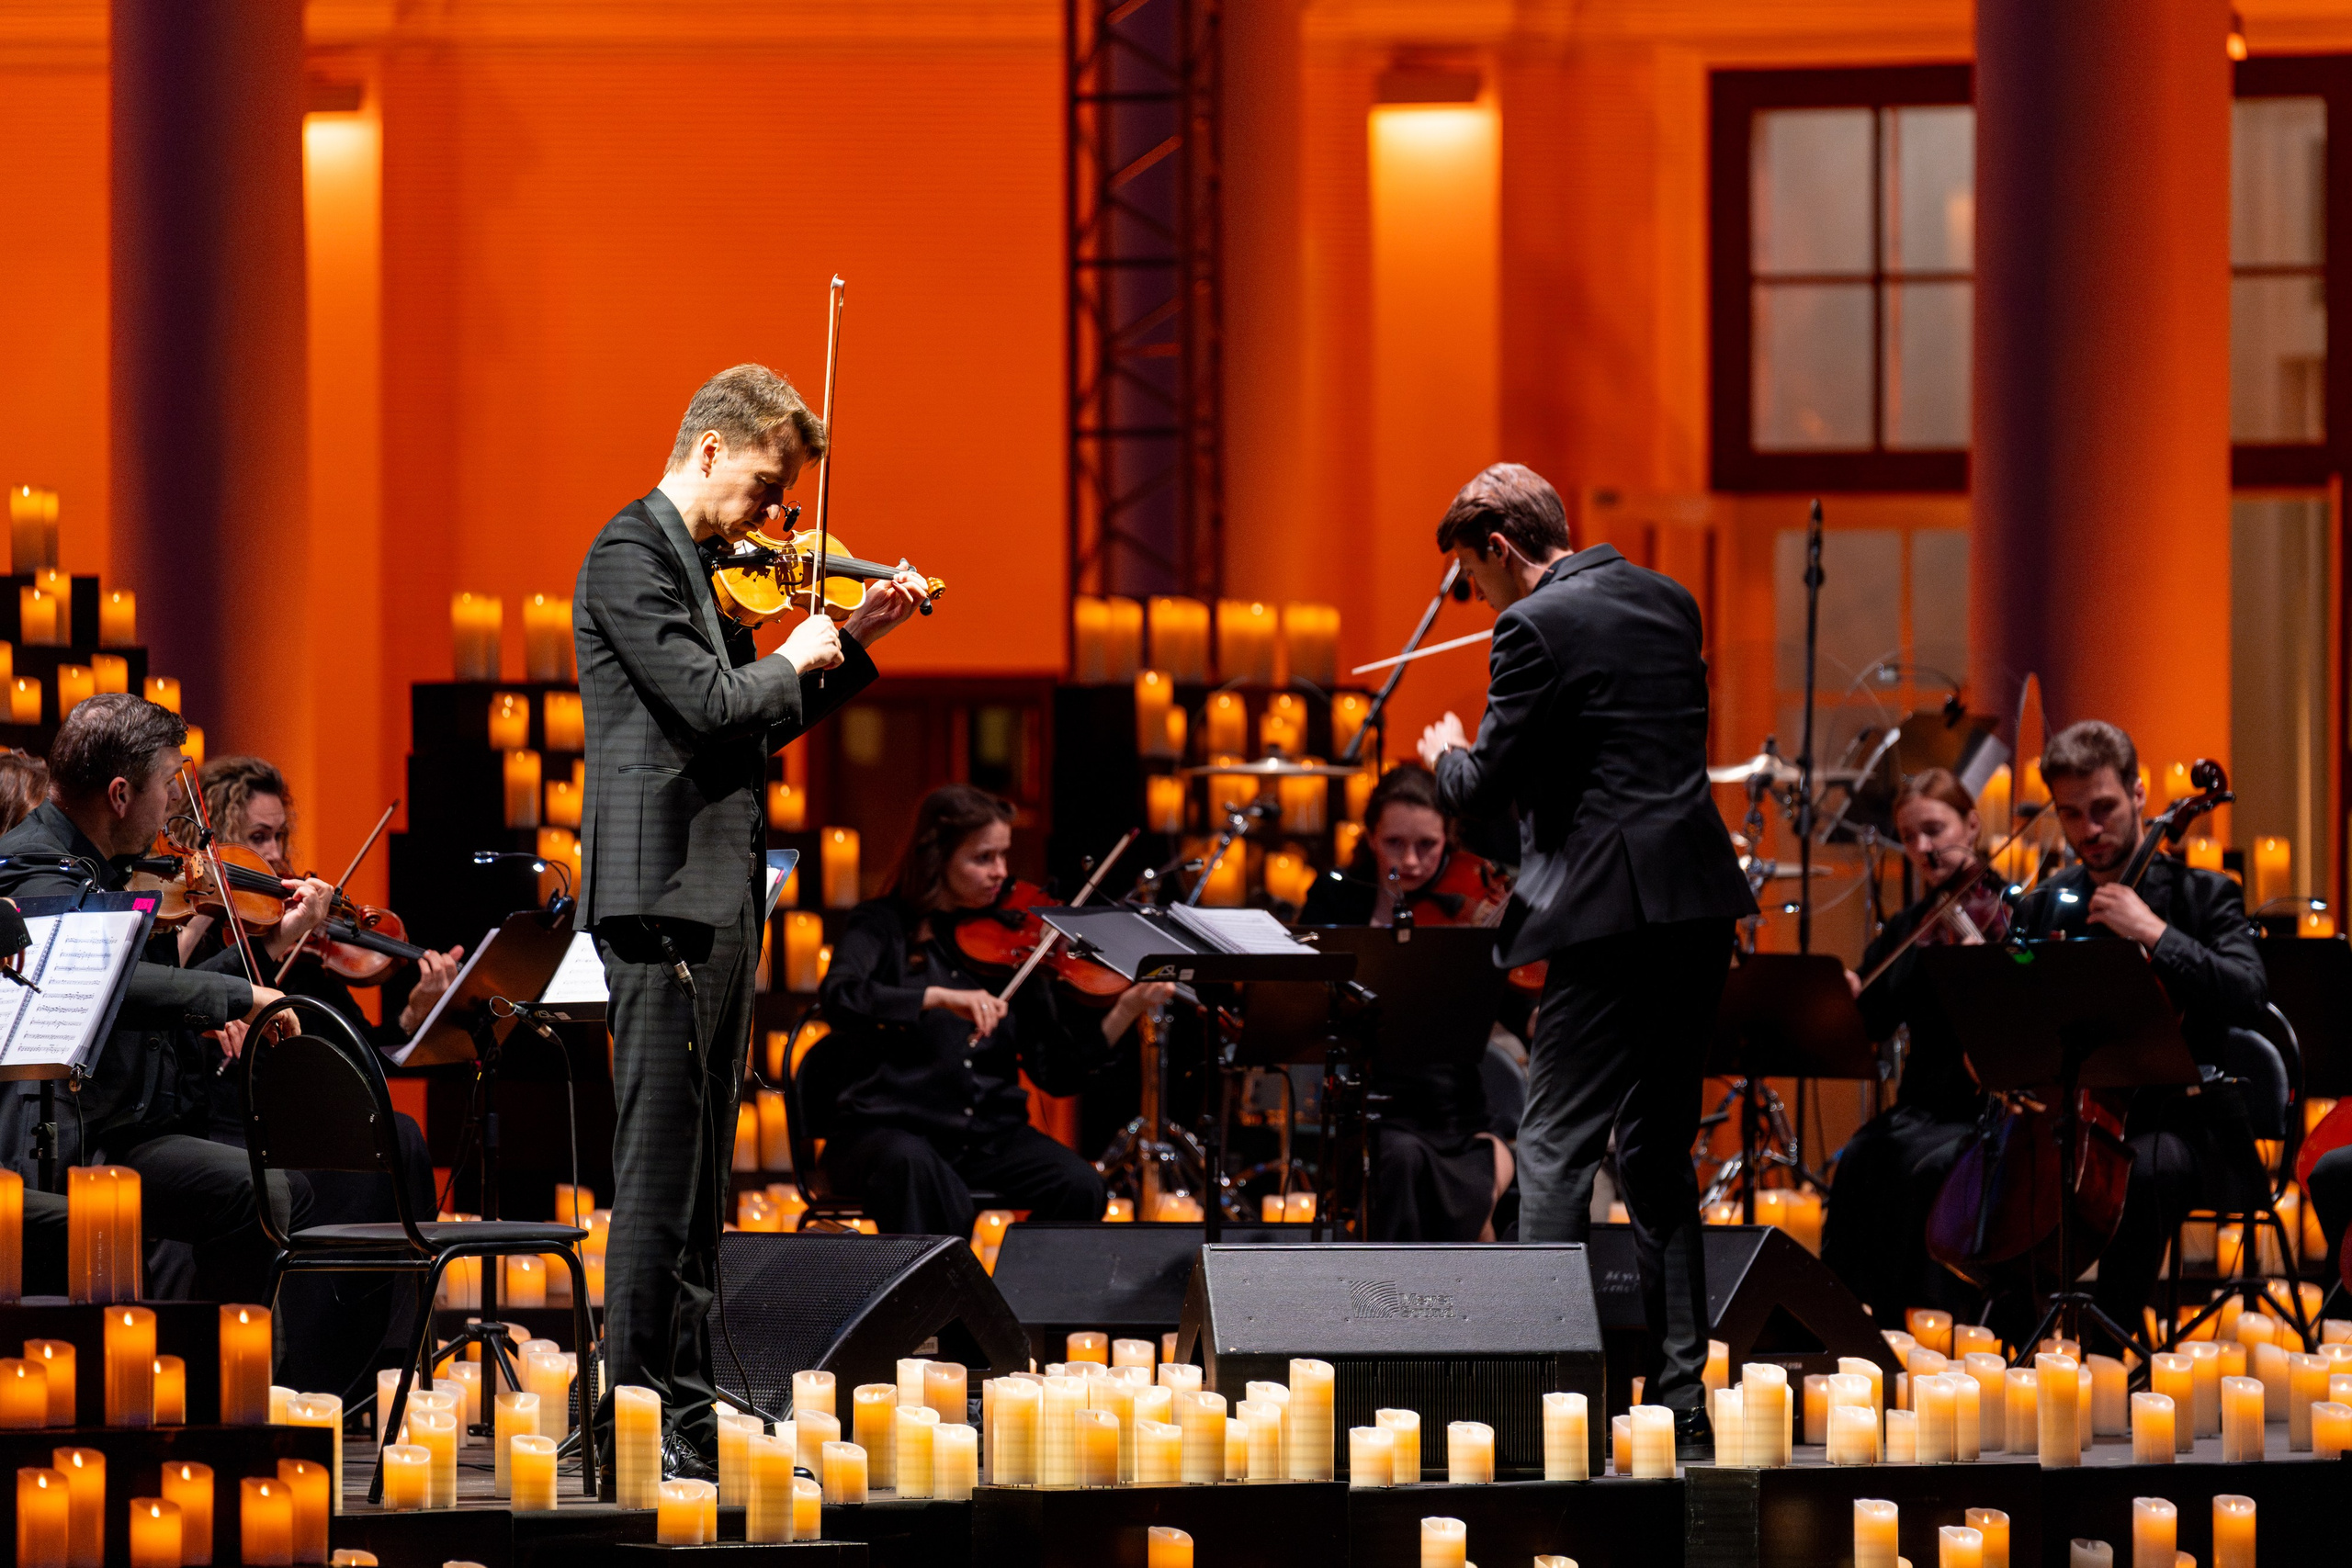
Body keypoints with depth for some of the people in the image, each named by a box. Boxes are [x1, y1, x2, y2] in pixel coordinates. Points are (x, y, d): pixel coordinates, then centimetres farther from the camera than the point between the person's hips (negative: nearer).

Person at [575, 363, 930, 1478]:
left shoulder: (702, 565, 18)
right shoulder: (630, 556, -11)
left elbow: (756, 723, 21)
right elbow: (710, 703, -20)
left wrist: (854, 642, 14)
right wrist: (793, 659, -2)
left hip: (715, 899, 10)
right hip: (666, 893, -10)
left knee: (699, 1169, 12)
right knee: (663, 1166, -9)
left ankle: (691, 1410, 16)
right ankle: (644, 1418, -8)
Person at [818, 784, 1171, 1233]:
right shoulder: (883, 926, 2)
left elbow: (1056, 1072, 5)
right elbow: (840, 997, -21)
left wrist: (1125, 1013, -10)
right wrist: (940, 997, -32)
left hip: (988, 1131, 4)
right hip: (887, 1127, -4)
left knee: (1080, 1186, -23)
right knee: (917, 1171, -38)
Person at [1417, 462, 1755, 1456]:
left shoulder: (1536, 629, -9)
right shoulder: (1667, 602, 15)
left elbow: (1486, 789, -9)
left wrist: (1447, 756, 13)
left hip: (1610, 909, -8)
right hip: (1700, 905, 8)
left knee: (1556, 1150, -4)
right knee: (1658, 1150, 12)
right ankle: (1681, 1398, 10)